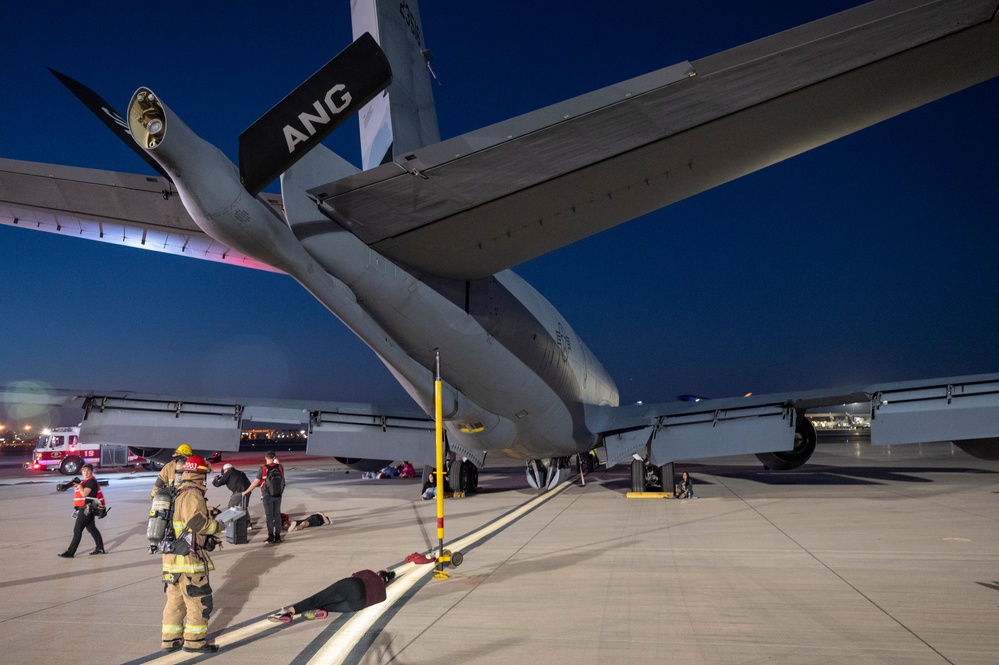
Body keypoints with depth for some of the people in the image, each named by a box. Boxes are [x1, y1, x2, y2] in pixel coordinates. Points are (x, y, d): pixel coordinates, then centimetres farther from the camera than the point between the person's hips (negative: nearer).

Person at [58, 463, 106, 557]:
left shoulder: (91, 481, -14)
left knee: (77, 530, -7)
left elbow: (84, 493, -21)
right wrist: (75, 485, 3)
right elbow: (79, 492, 17)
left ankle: (70, 552, -2)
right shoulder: (85, 481, 17)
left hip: (87, 509, -10)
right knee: (91, 528, 15)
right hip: (84, 508, 10)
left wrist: (79, 485, -13)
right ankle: (100, 548, 21)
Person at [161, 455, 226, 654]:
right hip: (189, 558, -9)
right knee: (199, 601, 1)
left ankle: (171, 639, 24)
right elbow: (197, 522, -24)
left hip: (171, 558, 9)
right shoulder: (193, 495, -16)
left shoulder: (176, 495, 14)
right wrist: (219, 526, -9)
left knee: (175, 601, 17)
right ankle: (194, 641, 7)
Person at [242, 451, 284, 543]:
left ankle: (271, 536, 8)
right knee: (277, 515, 10)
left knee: (269, 515, 5)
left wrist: (246, 491, 2)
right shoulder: (280, 467, -4)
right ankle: (277, 536, 12)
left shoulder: (263, 468, -14)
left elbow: (255, 482, -10)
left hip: (267, 495, -3)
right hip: (278, 494, 3)